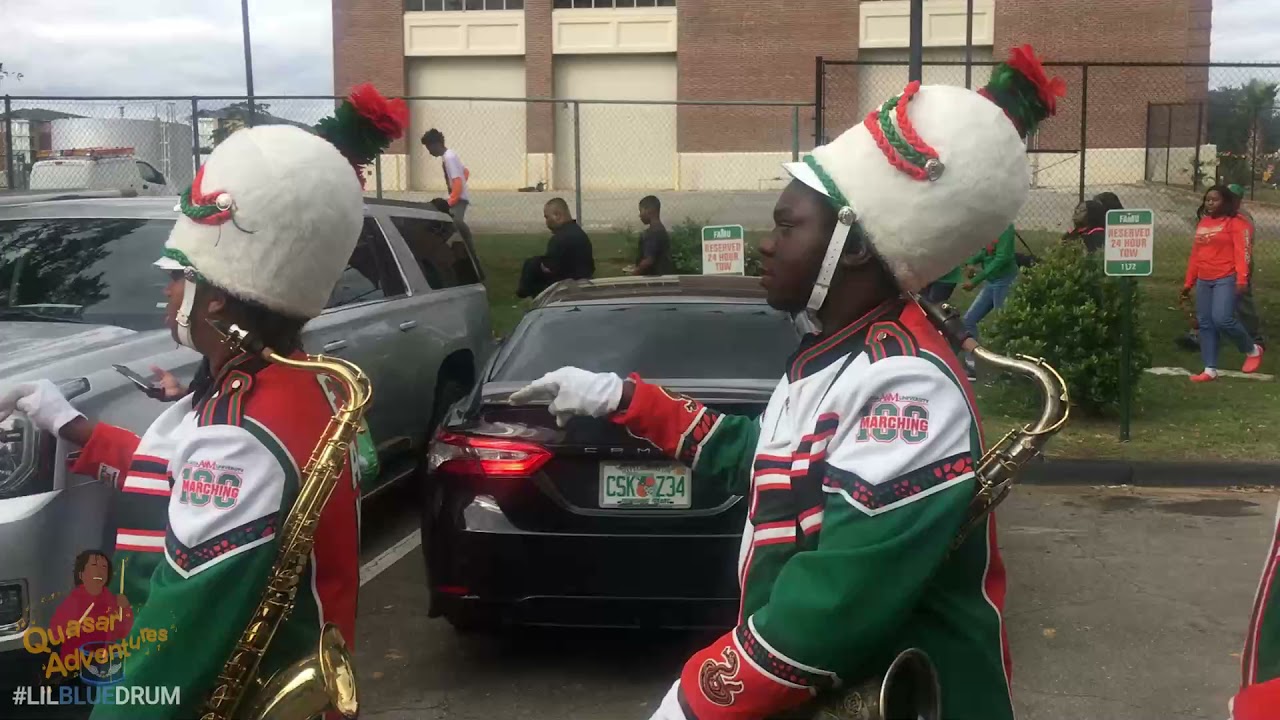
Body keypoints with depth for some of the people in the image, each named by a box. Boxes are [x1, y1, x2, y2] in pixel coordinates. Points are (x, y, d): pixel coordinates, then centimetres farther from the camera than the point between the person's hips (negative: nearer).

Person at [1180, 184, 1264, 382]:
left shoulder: (1235, 222, -6)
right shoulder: (1203, 222, 16)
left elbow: (1242, 252, -14)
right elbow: (1195, 254, 18)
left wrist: (1242, 279, -23)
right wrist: (1188, 283, 18)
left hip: (1227, 279, -7)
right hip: (1204, 281, 7)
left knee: (1222, 319, -18)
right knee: (1205, 324, 4)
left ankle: (1252, 350, 7)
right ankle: (1210, 370, 9)